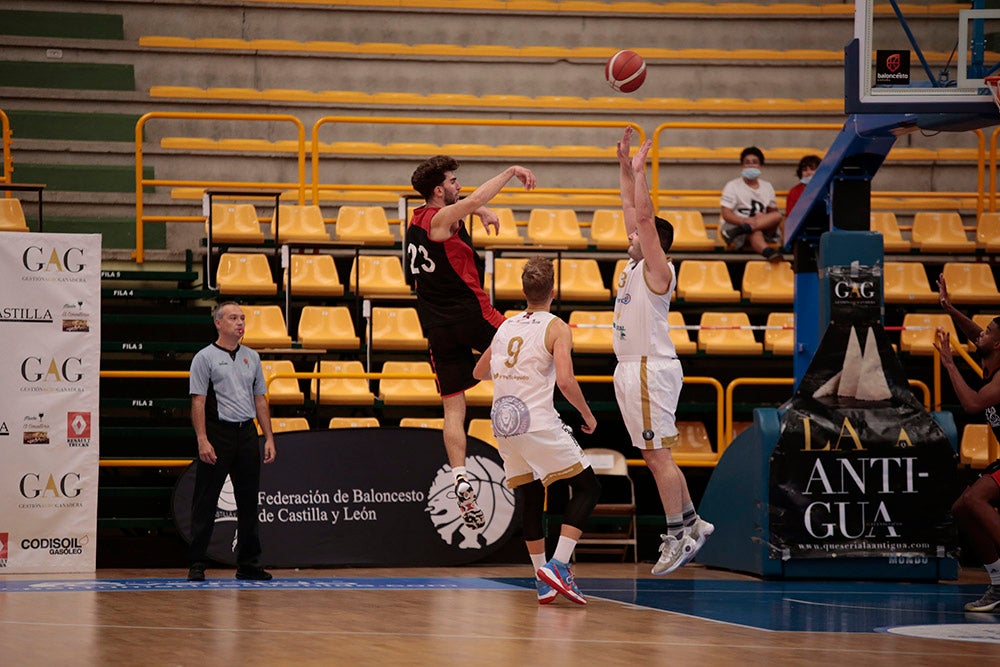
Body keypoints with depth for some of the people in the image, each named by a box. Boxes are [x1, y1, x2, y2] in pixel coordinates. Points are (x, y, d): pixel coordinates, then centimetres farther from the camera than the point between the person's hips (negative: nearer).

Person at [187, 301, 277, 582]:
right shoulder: (205, 358, -3)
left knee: (248, 502, 8)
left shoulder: (251, 357, 14)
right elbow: (198, 401, -8)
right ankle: (197, 565, 0)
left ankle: (248, 564, 14)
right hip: (217, 434, -5)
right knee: (205, 503, -3)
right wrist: (202, 440, -17)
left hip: (247, 434, 5)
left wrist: (269, 438, 9)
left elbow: (260, 399, 16)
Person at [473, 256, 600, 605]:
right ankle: (558, 565, -10)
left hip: (504, 425, 6)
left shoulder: (506, 327, 14)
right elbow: (565, 380, -18)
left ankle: (543, 582, 15)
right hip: (538, 424, -6)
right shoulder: (556, 328, -4)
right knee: (587, 487, 4)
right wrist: (588, 415, -3)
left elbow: (480, 372, 28)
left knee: (529, 499, 15)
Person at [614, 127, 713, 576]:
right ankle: (692, 523, 20)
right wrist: (626, 168, 14)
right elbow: (633, 211, 19)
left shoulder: (657, 270, -10)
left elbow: (645, 216, -19)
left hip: (650, 370, -10)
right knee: (655, 457, 13)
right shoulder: (635, 264, 13)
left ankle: (679, 537, -6)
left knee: (658, 455, -8)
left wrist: (640, 169, -15)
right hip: (632, 370, 10)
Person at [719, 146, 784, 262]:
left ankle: (739, 231, -44)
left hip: (765, 228, 4)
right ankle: (767, 252, -73)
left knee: (777, 216, -28)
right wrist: (744, 221, -27)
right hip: (735, 225, -4)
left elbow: (773, 211, 17)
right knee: (755, 233, -39)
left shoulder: (767, 187, 20)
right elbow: (726, 214, -6)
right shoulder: (732, 186, 5)